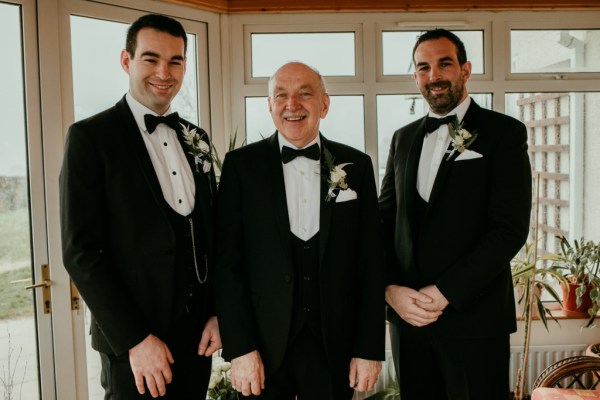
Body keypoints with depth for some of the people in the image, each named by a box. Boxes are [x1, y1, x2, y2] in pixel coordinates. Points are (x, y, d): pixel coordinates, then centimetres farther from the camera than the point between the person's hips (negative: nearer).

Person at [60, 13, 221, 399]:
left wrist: (218, 312, 3)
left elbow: (211, 232, 10)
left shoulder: (196, 138, 8)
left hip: (198, 332, 5)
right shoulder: (90, 136, -9)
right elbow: (81, 252, -13)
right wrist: (135, 339, -15)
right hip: (135, 342, -5)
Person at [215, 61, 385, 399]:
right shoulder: (241, 164, -3)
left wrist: (370, 347, -2)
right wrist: (240, 348, -9)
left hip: (336, 345, 2)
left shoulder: (357, 165, 1)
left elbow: (371, 262, 1)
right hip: (265, 345, -1)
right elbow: (228, 260, -5)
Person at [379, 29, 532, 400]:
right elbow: (385, 221, 9)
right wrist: (391, 288, -6)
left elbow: (511, 228, -11)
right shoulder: (403, 138, 12)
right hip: (407, 314, 4)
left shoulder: (504, 132, -2)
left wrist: (444, 292, -16)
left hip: (474, 317, -4)